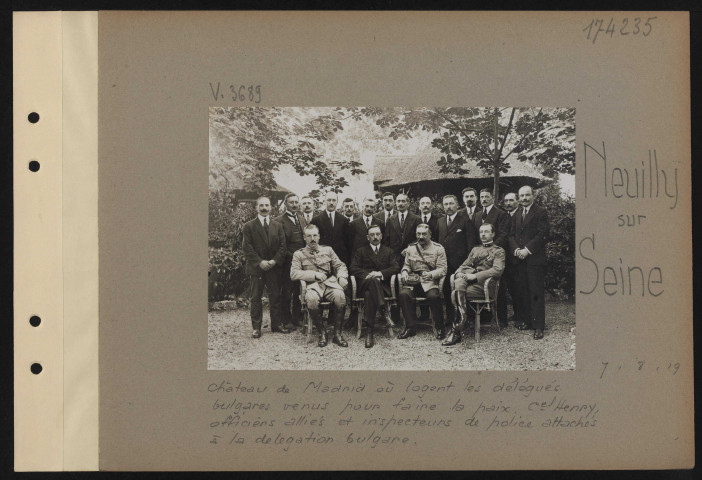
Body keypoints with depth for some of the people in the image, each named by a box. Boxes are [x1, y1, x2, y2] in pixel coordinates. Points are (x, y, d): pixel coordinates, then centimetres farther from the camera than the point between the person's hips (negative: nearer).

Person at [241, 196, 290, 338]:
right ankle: (256, 327, 7)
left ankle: (276, 324, 17)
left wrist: (275, 261, -10)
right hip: (256, 268, -3)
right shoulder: (249, 226, 0)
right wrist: (260, 262, -15)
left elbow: (282, 246, 5)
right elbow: (247, 248, -6)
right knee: (256, 298, 2)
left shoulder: (277, 226, 10)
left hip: (274, 267, 3)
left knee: (275, 297, 7)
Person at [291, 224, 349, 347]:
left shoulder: (328, 250, 22)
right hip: (312, 285, -2)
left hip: (330, 282, 2)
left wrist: (342, 277, -4)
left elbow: (340, 266, 19)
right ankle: (322, 333, -20)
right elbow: (293, 274, 1)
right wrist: (314, 275, -8)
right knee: (311, 299, -38)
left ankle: (337, 333, -22)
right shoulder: (299, 254, 13)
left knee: (340, 296, -33)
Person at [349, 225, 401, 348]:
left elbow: (396, 268, 8)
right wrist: (369, 275, -12)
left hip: (383, 286, 0)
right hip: (364, 284, 0)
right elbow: (353, 269, 6)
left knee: (369, 295, -37)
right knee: (373, 281, -40)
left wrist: (380, 273, -11)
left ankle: (369, 331, -44)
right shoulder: (360, 251, 21)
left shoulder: (389, 252, 24)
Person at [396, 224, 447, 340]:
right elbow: (406, 265, 23)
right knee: (403, 294, -29)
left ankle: (440, 328, -16)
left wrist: (430, 274, -21)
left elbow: (442, 269, -1)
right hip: (413, 283, 3)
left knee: (434, 296, -35)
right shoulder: (411, 248, 17)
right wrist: (405, 271, -2)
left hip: (430, 282, -3)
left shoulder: (438, 249, 6)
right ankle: (410, 327, -19)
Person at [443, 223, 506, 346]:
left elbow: (497, 270, -6)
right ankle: (462, 318, -37)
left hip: (484, 285, -5)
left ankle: (456, 330, -29)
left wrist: (475, 275, -14)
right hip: (468, 280, 5)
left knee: (457, 293, -29)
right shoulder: (475, 249, 30)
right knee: (459, 283, -33)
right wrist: (459, 272, -2)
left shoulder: (499, 251, 10)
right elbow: (465, 265, 24)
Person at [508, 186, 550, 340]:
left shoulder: (541, 213, -1)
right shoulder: (516, 215, 19)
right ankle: (526, 321, 9)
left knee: (536, 293, -7)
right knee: (522, 292, 2)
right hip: (519, 258, 6)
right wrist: (516, 250, -4)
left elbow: (543, 235, -9)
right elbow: (511, 235, 15)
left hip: (534, 258, -6)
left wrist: (527, 250, -13)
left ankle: (538, 326, -6)